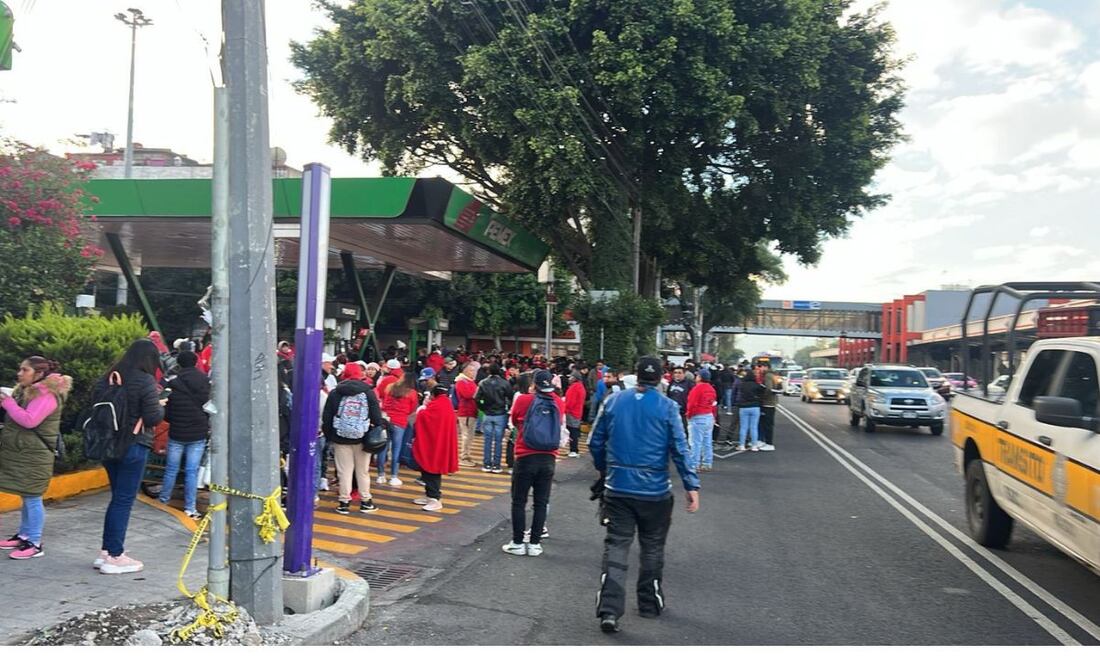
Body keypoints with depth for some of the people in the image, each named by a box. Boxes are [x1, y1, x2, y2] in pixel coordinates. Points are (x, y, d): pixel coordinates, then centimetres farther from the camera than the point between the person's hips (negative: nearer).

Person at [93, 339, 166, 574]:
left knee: (117, 497, 17)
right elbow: (153, 417, -15)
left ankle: (106, 552, 22)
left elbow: (96, 404, 10)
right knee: (124, 500, 0)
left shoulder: (109, 377, 5)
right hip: (133, 446, -7)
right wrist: (160, 405, 4)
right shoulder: (146, 381, -14)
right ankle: (115, 557, 5)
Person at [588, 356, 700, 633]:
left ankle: (609, 610, -6)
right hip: (654, 491, -1)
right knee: (652, 547, 15)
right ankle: (650, 603, 28)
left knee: (616, 545, 3)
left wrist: (603, 470, 23)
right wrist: (692, 486, -5)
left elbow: (595, 442, 7)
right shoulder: (667, 407, -6)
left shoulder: (613, 401, 2)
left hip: (617, 488, 2)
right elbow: (680, 450, -10)